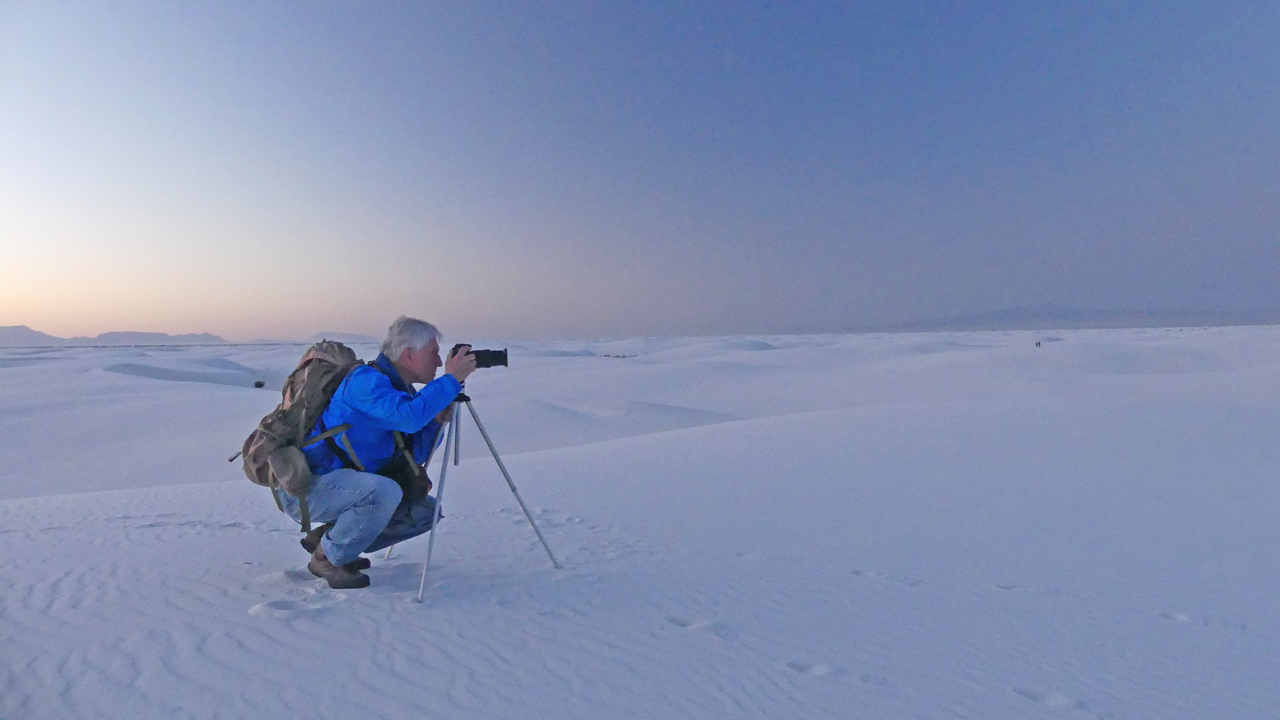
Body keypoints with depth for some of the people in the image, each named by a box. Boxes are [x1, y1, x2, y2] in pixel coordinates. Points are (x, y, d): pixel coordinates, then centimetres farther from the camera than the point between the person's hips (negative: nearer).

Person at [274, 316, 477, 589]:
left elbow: (416, 455, 6)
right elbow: (408, 416, -39)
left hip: (346, 486, 9)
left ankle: (325, 536, 12)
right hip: (305, 486, -9)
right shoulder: (365, 380, -20)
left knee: (425, 510, 4)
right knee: (384, 492, -34)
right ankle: (326, 558, -7)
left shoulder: (401, 390, 7)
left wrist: (437, 420, -11)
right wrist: (451, 379, -31)